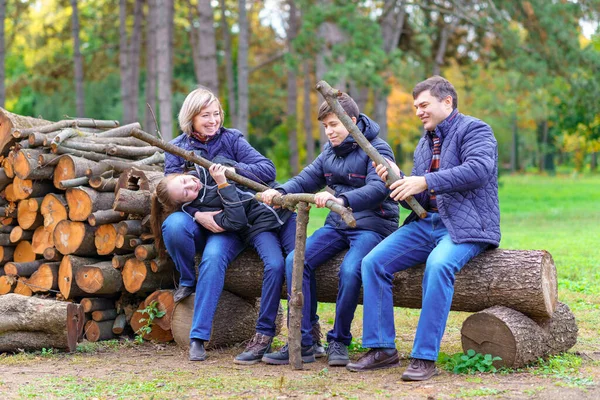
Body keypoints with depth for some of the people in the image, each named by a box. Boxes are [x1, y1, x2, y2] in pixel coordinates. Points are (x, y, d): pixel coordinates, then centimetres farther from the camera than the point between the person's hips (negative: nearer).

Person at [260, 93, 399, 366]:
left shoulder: (377, 149, -8)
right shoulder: (329, 151, 16)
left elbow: (378, 188, -24)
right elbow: (307, 179, 13)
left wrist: (341, 199, -42)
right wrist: (280, 191, -9)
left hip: (372, 224, -7)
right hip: (338, 223, 7)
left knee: (350, 270, -34)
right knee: (296, 260, -17)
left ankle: (339, 341, -12)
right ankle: (301, 343, -15)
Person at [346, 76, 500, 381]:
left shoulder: (474, 130, -2)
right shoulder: (425, 144, 22)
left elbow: (479, 169, -22)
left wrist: (426, 182, -25)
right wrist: (398, 181, -2)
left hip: (465, 225, -8)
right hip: (427, 223, 8)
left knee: (439, 264, -37)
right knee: (373, 262, -10)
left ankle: (425, 357, -31)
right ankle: (382, 348, -5)